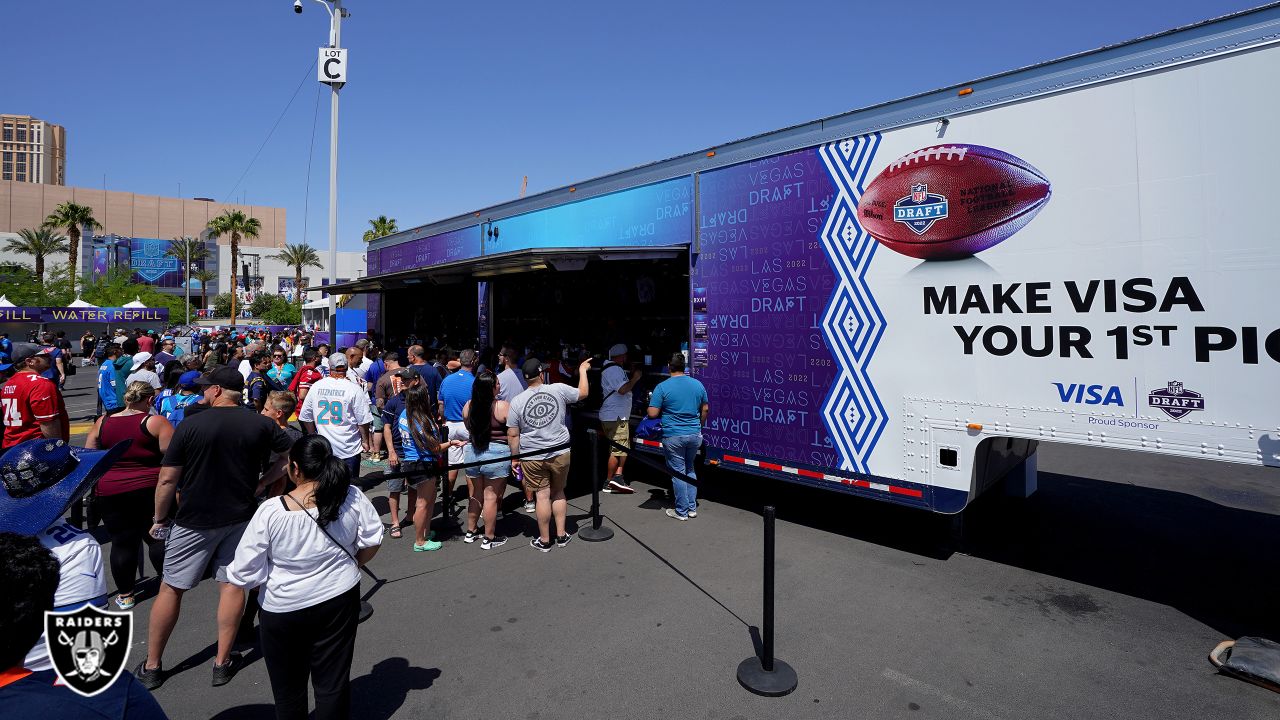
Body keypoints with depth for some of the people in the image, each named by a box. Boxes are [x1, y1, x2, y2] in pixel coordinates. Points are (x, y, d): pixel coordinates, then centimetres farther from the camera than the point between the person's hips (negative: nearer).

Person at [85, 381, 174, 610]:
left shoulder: (101, 423, 3)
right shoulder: (156, 422, -10)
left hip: (110, 493, 3)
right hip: (150, 489, -3)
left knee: (122, 542, 11)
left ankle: (125, 594, 22)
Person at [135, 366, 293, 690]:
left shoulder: (191, 424, -13)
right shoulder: (262, 424, -7)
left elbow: (167, 480, -11)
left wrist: (160, 519, 2)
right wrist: (261, 483, 3)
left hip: (194, 520, -2)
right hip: (240, 517, 2)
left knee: (171, 588, 14)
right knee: (231, 584, 10)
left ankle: (152, 666, 27)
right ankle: (223, 662, 18)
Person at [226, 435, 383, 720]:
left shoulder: (270, 512, -21)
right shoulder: (352, 496, -14)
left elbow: (245, 573, -13)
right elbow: (372, 541, -3)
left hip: (283, 610, -1)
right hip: (340, 601, 2)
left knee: (289, 689, 22)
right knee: (334, 683, 16)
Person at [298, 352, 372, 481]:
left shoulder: (316, 387, 1)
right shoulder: (354, 389, -11)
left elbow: (305, 416, 10)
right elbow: (363, 420, -10)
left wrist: (313, 436, 23)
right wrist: (365, 441, 3)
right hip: (349, 448, -3)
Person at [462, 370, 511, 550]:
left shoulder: (468, 406, 1)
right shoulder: (503, 406, -14)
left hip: (471, 452, 5)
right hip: (496, 454, -5)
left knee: (475, 495, 19)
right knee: (491, 497, 4)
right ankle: (488, 539, 13)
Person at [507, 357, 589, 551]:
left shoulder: (517, 401, -7)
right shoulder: (558, 390, -8)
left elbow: (513, 435, -5)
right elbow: (583, 393, 9)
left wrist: (515, 458, 6)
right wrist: (583, 370, 22)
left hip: (532, 458, -1)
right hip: (560, 454, 1)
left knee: (542, 496, 7)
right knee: (558, 493, 17)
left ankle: (544, 540, 17)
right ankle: (561, 535, 24)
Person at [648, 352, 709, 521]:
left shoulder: (662, 387, -12)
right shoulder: (698, 384, 3)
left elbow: (652, 413, -13)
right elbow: (705, 409, 13)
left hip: (673, 437, -4)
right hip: (695, 435, 5)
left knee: (678, 473, 6)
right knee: (690, 470, 20)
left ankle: (681, 511, 14)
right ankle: (692, 508, 24)